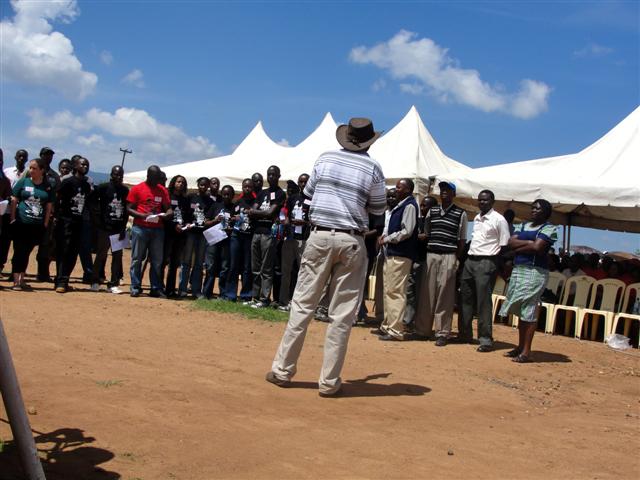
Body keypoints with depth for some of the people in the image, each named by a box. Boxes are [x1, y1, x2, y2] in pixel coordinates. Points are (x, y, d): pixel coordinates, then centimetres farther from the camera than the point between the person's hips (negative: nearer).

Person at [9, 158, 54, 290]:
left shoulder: (48, 187, 6)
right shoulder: (23, 182, 2)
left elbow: (49, 207, 9)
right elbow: (14, 201, 4)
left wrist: (45, 224, 4)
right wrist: (13, 219, -2)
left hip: (38, 226, 2)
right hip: (21, 223, -2)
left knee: (27, 252, 10)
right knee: (19, 251, -3)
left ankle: (21, 279, 19)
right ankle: (16, 280, -1)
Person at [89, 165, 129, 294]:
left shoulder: (125, 191, 10)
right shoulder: (103, 187, -3)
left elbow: (126, 210, 9)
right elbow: (92, 200, -3)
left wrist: (123, 228, 3)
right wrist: (98, 215, -7)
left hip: (119, 228, 4)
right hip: (104, 228, -4)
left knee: (117, 256, 4)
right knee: (101, 254, 2)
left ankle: (113, 284, 10)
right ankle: (95, 281, 15)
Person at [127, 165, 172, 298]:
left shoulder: (163, 190, 10)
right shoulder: (136, 189, 0)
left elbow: (168, 207, 14)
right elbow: (129, 208, -1)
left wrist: (168, 213, -10)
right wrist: (143, 216, -16)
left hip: (158, 229, 3)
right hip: (140, 228, -3)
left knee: (157, 261, 5)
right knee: (137, 259, 1)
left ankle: (156, 288, 11)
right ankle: (135, 287, 6)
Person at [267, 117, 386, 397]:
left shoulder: (325, 159, 5)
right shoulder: (373, 168, 0)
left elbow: (308, 192, 16)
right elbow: (378, 209, 8)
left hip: (320, 236, 2)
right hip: (351, 242, -1)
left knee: (302, 305, 7)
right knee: (342, 314, 3)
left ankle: (283, 370, 12)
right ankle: (329, 381, 5)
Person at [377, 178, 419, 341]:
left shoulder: (409, 206, -10)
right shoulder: (399, 205, 18)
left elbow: (407, 231, -17)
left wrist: (387, 239, -9)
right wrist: (384, 236, 6)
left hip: (400, 255, -10)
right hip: (391, 253, 10)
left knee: (396, 292, -9)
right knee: (388, 291, 15)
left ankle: (395, 330, -7)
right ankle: (387, 325, 24)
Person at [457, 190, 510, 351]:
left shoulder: (499, 220, -6)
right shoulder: (476, 218, 16)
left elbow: (504, 246, -7)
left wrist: (496, 265, -11)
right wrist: (466, 257, 12)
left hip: (486, 263, -7)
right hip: (470, 260, 7)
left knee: (483, 301, -8)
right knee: (465, 298, 10)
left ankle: (486, 339, -3)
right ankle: (464, 334, 20)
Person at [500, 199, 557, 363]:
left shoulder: (549, 228, -2)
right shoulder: (522, 226, 19)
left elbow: (537, 247, -15)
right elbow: (511, 243, 5)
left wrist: (519, 248, -2)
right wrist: (529, 242, -7)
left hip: (535, 272, -7)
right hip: (518, 270, 7)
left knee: (529, 311, -8)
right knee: (521, 311, 10)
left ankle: (526, 351, -6)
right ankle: (520, 346, 18)